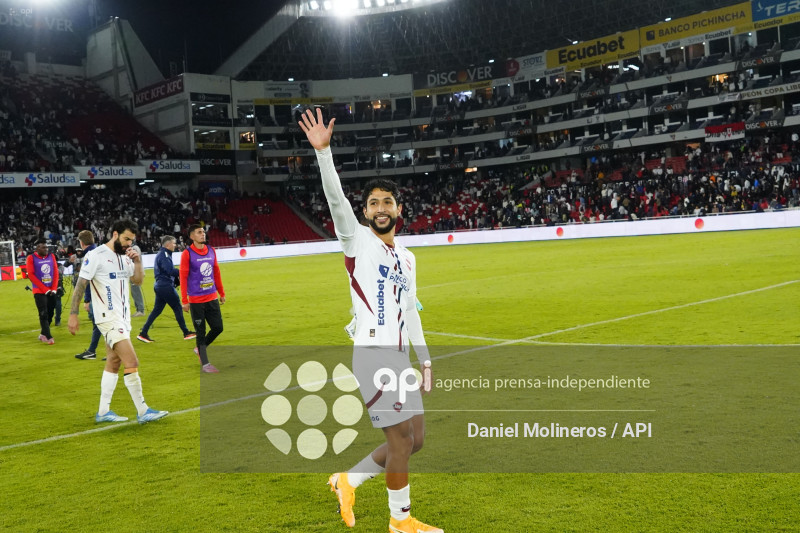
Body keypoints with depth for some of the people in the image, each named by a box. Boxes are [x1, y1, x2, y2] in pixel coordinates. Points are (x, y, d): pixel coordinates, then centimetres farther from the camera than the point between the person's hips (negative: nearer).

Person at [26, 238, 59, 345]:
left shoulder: (51, 256, 7)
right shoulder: (31, 258, -5)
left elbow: (56, 273, 7)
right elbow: (31, 275, -9)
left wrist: (54, 289, -2)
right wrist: (45, 289, -12)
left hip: (51, 291, 5)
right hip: (39, 291, -5)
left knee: (50, 313, 9)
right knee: (43, 314, -9)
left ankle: (43, 334, 24)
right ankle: (48, 337, -8)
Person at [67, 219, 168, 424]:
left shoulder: (125, 257, 12)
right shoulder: (96, 256, -11)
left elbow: (138, 280, 17)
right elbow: (80, 285, -10)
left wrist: (137, 262, 0)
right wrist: (73, 314, -13)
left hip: (123, 316, 8)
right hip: (108, 317, -8)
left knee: (113, 364, 12)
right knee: (132, 363, -12)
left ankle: (103, 412, 20)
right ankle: (142, 411, -6)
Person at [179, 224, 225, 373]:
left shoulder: (211, 251, 8)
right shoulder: (187, 253, -8)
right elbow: (183, 277, -9)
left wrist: (221, 293, 17)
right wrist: (184, 301, -11)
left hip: (212, 298, 5)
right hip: (196, 300, -5)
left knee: (218, 327, 5)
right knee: (201, 332, 2)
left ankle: (200, 349, 29)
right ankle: (205, 364, 12)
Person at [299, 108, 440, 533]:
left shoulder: (407, 258, 15)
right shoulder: (357, 241, -3)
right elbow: (336, 199, -19)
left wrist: (425, 360, 18)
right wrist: (323, 151, -32)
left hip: (401, 359, 7)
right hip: (372, 358, -7)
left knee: (415, 439, 11)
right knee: (402, 440, -3)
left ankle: (348, 480, 28)